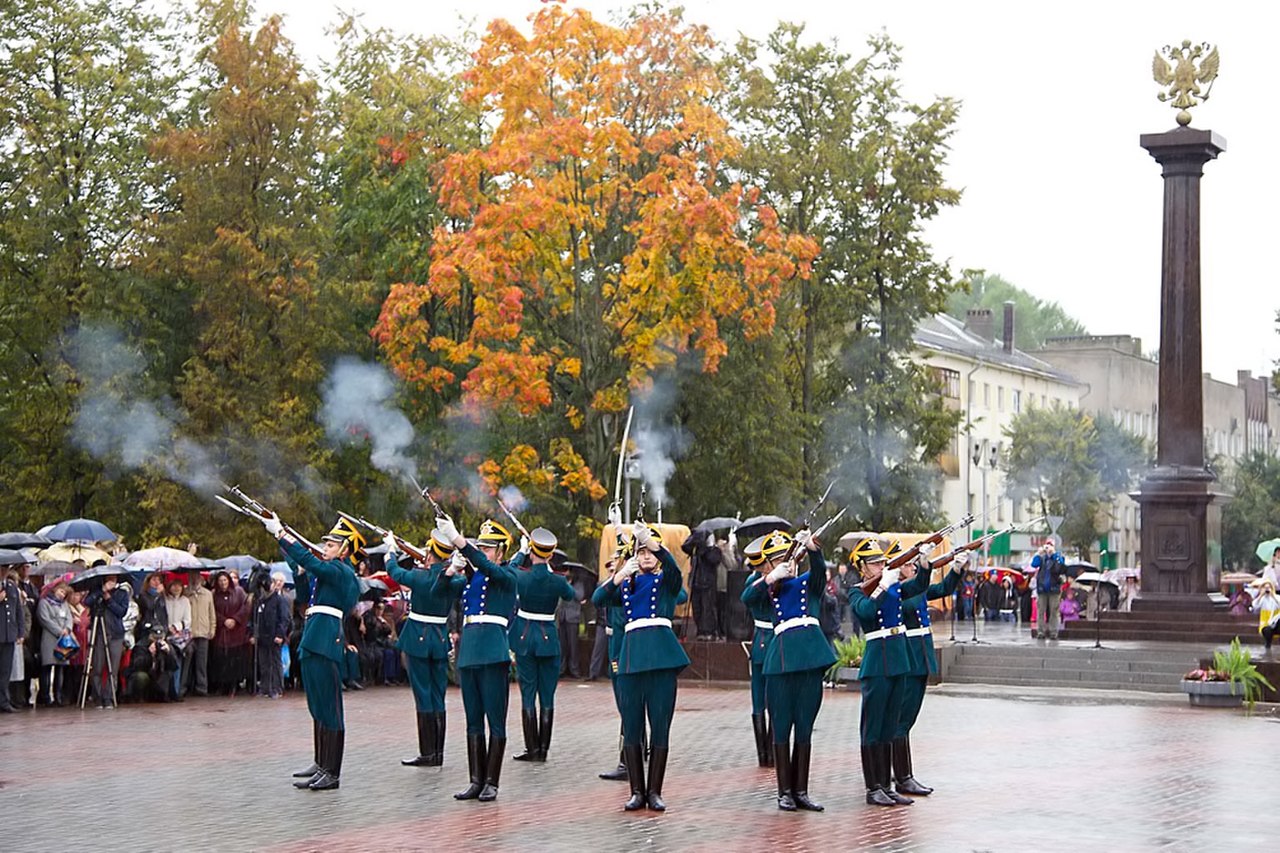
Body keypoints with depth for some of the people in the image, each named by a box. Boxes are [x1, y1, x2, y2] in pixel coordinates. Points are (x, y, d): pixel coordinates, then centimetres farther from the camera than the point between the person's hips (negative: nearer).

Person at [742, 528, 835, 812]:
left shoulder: (809, 583, 13)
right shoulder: (769, 588, 12)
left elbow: (819, 568, -10)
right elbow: (747, 599, -9)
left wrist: (811, 547, -30)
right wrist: (771, 578, -20)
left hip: (811, 658, 1)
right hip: (781, 658, -1)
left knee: (805, 727, 6)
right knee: (781, 727, 1)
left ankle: (801, 791, 11)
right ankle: (784, 791, 8)